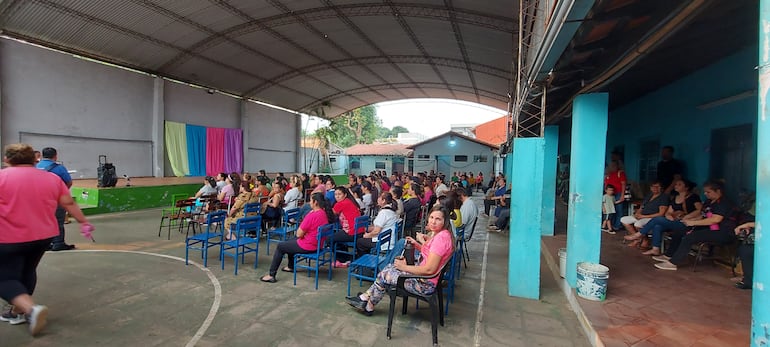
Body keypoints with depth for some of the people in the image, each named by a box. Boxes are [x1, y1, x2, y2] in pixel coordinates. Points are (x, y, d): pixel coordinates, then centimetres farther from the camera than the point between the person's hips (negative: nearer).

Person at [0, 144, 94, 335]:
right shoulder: (52, 178, 2)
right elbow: (69, 204, 4)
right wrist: (84, 223, 12)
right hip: (44, 235, 5)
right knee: (27, 272, 22)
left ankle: (32, 309, -14)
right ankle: (18, 312, 32)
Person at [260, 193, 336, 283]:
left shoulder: (312, 215, -27)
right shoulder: (324, 213, 0)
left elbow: (299, 234, -18)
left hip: (307, 246, -9)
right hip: (317, 244, 9)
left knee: (280, 246, 10)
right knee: (289, 242, 31)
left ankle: (271, 275, 15)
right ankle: (291, 267, 45)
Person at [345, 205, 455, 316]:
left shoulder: (441, 237, -25)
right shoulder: (438, 233, 5)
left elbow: (429, 269, -27)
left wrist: (405, 267, -16)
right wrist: (416, 244, 1)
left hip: (426, 283, -9)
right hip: (422, 274, 9)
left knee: (383, 275, 0)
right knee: (389, 267, 12)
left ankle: (368, 307, 23)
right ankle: (366, 297, 19)